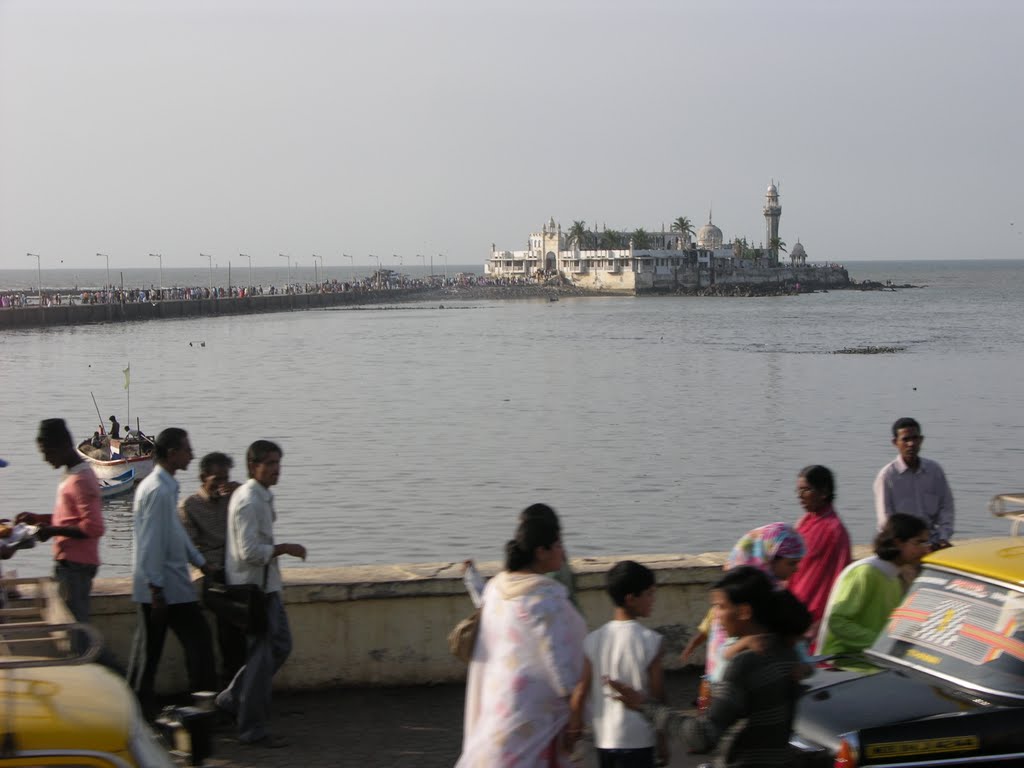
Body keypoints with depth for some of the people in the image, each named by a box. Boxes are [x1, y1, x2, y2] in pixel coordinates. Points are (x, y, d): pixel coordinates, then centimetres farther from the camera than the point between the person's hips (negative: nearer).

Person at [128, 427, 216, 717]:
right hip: (168, 584, -10)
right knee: (198, 640, -1)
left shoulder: (161, 486, 13)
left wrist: (201, 562, 23)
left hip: (156, 585, 10)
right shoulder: (159, 491, -19)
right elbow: (152, 543, -21)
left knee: (148, 647, 11)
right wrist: (156, 589, -20)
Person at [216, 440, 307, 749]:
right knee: (260, 657, -5)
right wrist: (285, 548, -16)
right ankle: (253, 729, 3)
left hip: (266, 585, 10)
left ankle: (232, 700, 24)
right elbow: (251, 551, -26)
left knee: (280, 645, 15)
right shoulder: (249, 502, -20)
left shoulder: (261, 496, 12)